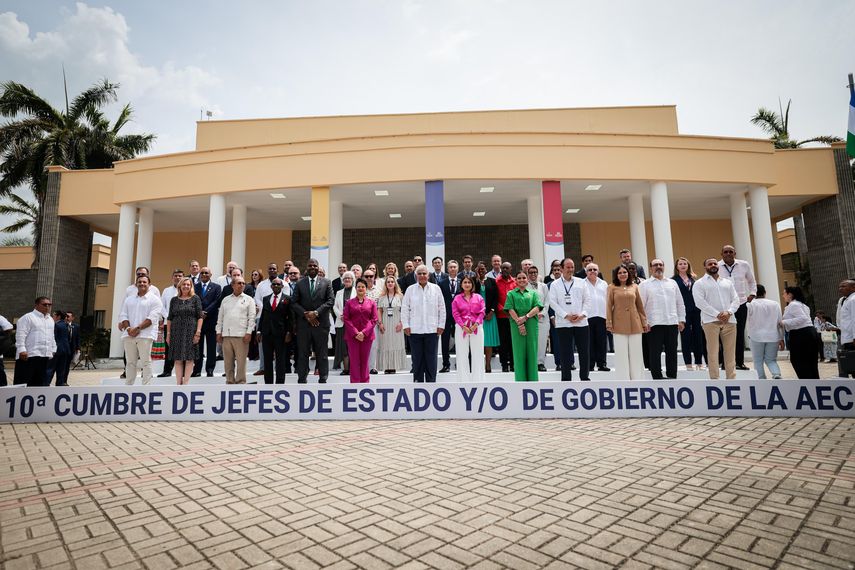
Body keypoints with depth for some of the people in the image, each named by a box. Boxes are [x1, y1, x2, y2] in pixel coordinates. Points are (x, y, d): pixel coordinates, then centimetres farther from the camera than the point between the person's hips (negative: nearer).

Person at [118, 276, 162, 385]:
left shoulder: (154, 299, 3)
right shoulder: (128, 299, 20)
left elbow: (153, 317, -8)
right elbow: (123, 315, 11)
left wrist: (138, 328, -16)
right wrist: (128, 328, -6)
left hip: (145, 335, -5)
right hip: (129, 335, 5)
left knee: (146, 362, -5)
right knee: (130, 362, 9)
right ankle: (128, 385, 15)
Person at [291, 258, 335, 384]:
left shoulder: (326, 282, 5)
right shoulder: (299, 283, 7)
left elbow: (330, 301, -2)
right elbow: (294, 302, 3)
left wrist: (316, 312, -12)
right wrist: (306, 314, -10)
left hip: (321, 323, -1)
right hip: (303, 323, 1)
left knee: (322, 354, 5)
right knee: (303, 353, 5)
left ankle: (323, 380, 14)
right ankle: (302, 380, 13)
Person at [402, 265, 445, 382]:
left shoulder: (436, 288, 5)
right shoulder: (410, 290, 5)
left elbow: (442, 308, 7)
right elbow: (404, 309, 6)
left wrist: (441, 325, 3)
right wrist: (406, 325, 0)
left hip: (432, 329, 0)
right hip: (415, 329, 0)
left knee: (431, 358, 4)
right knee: (417, 358, 5)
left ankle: (431, 381, 13)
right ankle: (418, 381, 15)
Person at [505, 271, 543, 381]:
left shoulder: (533, 293, 15)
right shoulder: (511, 293, 12)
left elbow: (537, 307, 1)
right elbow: (510, 309, -1)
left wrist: (526, 317, -13)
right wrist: (519, 322, -13)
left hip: (531, 324, 1)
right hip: (516, 325, -1)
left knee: (532, 351, 2)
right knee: (519, 352, 0)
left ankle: (532, 379, 9)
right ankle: (520, 379, 5)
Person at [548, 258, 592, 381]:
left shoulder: (581, 282, 11)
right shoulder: (555, 284, 4)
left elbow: (587, 300, 9)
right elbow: (553, 303, -4)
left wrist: (582, 314, -6)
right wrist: (566, 315, -11)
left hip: (581, 322, 2)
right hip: (563, 323, -2)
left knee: (584, 351, 6)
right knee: (565, 353, 2)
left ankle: (584, 377, 19)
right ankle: (566, 378, 10)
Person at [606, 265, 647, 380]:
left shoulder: (634, 287, 10)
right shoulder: (612, 288, 3)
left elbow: (640, 306, 13)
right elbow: (608, 307, 1)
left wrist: (644, 322, 11)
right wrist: (609, 324, -4)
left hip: (635, 324, 2)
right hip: (619, 325, -2)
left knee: (635, 353, 6)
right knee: (621, 354, 1)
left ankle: (636, 378, 16)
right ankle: (623, 379, 9)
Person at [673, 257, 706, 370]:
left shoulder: (693, 278, 12)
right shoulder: (674, 280, -1)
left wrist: (701, 308, 5)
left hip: (696, 310, 4)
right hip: (683, 312, -4)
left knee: (698, 336, 5)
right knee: (686, 337, 2)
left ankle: (699, 362, 15)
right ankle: (688, 363, 9)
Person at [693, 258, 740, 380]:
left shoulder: (727, 282, 20)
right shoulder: (699, 283, 5)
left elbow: (736, 299, 11)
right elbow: (700, 302, -7)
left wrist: (729, 312, -8)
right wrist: (717, 314, -14)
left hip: (729, 320, 4)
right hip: (710, 321, -4)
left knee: (730, 351, 4)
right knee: (713, 352, -4)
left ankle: (731, 378, 10)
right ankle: (714, 379, -1)